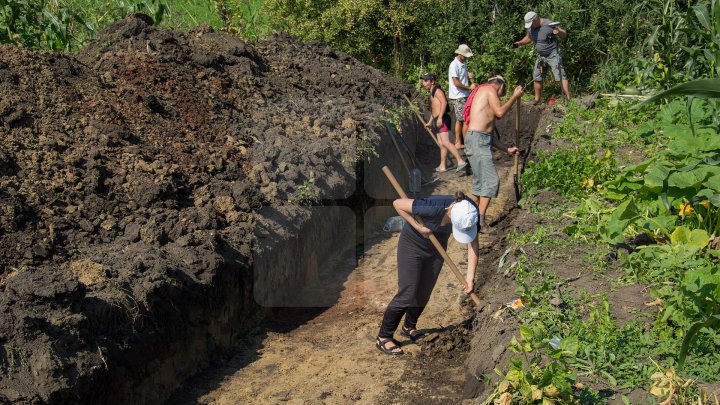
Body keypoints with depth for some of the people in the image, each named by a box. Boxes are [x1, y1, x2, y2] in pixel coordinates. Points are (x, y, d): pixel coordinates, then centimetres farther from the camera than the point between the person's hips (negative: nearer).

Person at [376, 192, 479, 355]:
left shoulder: (469, 211, -25)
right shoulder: (433, 207, -40)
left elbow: (473, 243, -16)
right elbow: (397, 203, -29)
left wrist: (470, 275, -21)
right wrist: (419, 227, -28)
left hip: (436, 248, 5)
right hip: (412, 245, -5)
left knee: (424, 293, 12)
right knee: (407, 294, -7)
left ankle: (409, 328, 36)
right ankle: (383, 338, 5)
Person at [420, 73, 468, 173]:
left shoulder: (437, 90, -6)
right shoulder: (432, 93, 23)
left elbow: (444, 102, -20)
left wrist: (440, 118, -26)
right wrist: (429, 122, 32)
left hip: (442, 120, -10)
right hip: (437, 121, 10)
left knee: (445, 143, -18)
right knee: (441, 144, 10)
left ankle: (461, 161, -20)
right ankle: (442, 166, 13)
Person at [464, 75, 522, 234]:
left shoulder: (486, 97, 28)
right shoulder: (490, 89, 2)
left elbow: (488, 132, 26)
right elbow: (500, 112, -12)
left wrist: (507, 149, 28)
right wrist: (515, 96, 1)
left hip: (482, 141, 10)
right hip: (477, 139, -10)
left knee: (479, 183, 12)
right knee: (492, 180, -11)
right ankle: (480, 221, -12)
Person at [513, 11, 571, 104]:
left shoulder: (549, 24, -20)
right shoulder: (531, 28, -1)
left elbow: (564, 35, -15)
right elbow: (528, 38, 20)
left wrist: (559, 32, -37)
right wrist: (519, 43, 3)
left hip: (553, 55, -7)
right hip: (541, 56, 7)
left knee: (561, 76, -14)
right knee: (536, 78, 12)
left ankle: (568, 99, -15)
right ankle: (537, 99, 26)